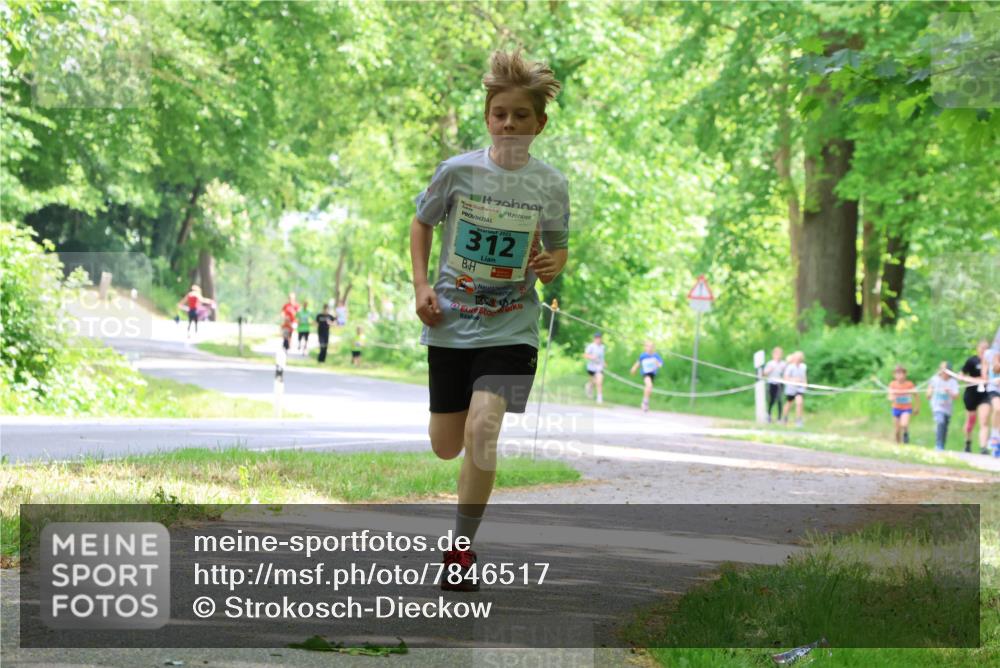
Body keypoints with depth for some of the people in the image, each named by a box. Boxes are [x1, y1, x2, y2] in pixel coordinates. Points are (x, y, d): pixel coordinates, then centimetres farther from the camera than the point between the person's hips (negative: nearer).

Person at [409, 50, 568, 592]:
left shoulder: (550, 185, -5)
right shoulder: (458, 171, -7)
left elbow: (560, 247, 10)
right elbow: (421, 224, 9)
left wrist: (553, 264, -13)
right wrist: (421, 287, -3)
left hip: (510, 328, -2)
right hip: (451, 324, 2)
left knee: (482, 428, -22)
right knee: (446, 448, 9)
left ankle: (462, 548, -10)